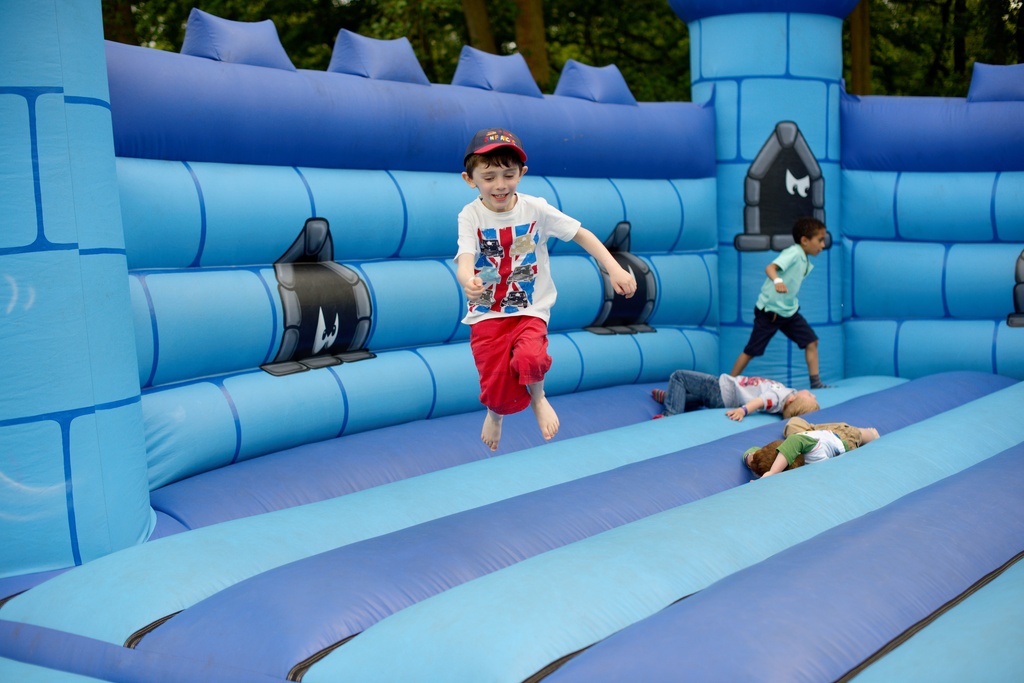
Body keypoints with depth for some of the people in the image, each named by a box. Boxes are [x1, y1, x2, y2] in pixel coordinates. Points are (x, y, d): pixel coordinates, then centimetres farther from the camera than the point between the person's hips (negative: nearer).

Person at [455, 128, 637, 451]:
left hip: (530, 311, 0)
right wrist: (467, 280, -47)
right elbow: (465, 259, -22)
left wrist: (615, 269, -11)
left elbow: (581, 235, 1)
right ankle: (496, 413, 34)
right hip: (487, 315, 0)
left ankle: (538, 399, 4)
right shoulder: (471, 215, -7)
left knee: (530, 358, -32)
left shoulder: (536, 208, -4)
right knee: (500, 394, -6)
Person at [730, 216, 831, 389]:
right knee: (751, 351, -1)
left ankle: (815, 382, 9)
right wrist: (777, 281, -55)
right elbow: (770, 267, -36)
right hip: (769, 310, -8)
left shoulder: (806, 263, 7)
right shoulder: (793, 253, -19)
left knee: (811, 342, 1)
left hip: (789, 311, 8)